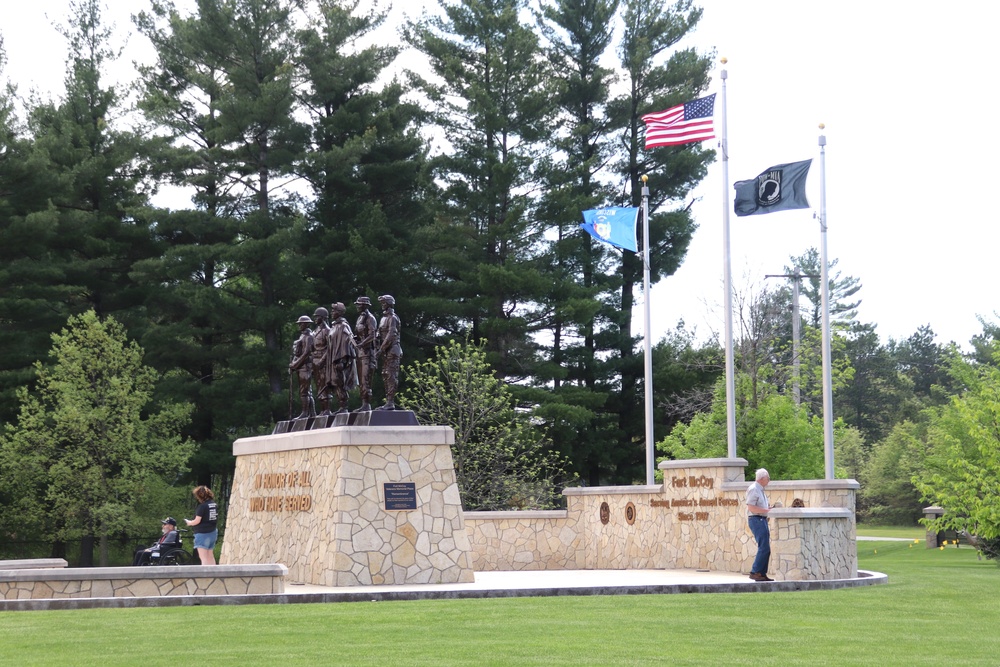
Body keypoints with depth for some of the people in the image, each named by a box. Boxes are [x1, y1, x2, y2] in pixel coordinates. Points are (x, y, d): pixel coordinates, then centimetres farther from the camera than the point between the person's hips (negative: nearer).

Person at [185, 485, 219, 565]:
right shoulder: (214, 504, 6)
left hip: (203, 533, -8)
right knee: (210, 556, 17)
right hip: (213, 532, 8)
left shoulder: (202, 506, -17)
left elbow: (197, 521, -16)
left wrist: (189, 522, 2)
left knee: (203, 557, -5)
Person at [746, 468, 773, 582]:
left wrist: (769, 508, 12)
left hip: (762, 520, 10)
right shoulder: (753, 489, -12)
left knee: (765, 549, 8)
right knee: (764, 548, -14)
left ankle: (762, 574, 11)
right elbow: (751, 508, -20)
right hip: (756, 520, -10)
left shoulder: (760, 490, 19)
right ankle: (755, 572, -10)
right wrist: (767, 510, -21)